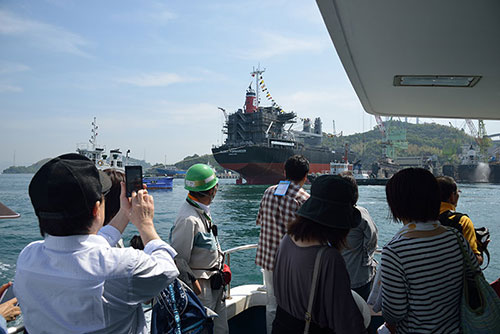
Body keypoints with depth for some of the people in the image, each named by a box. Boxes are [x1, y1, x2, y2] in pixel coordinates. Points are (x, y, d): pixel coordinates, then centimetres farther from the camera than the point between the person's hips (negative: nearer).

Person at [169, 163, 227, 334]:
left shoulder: (202, 211, 7)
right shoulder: (188, 219, -26)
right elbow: (178, 258, -24)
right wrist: (192, 282, -20)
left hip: (215, 282, 9)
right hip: (202, 284, -9)